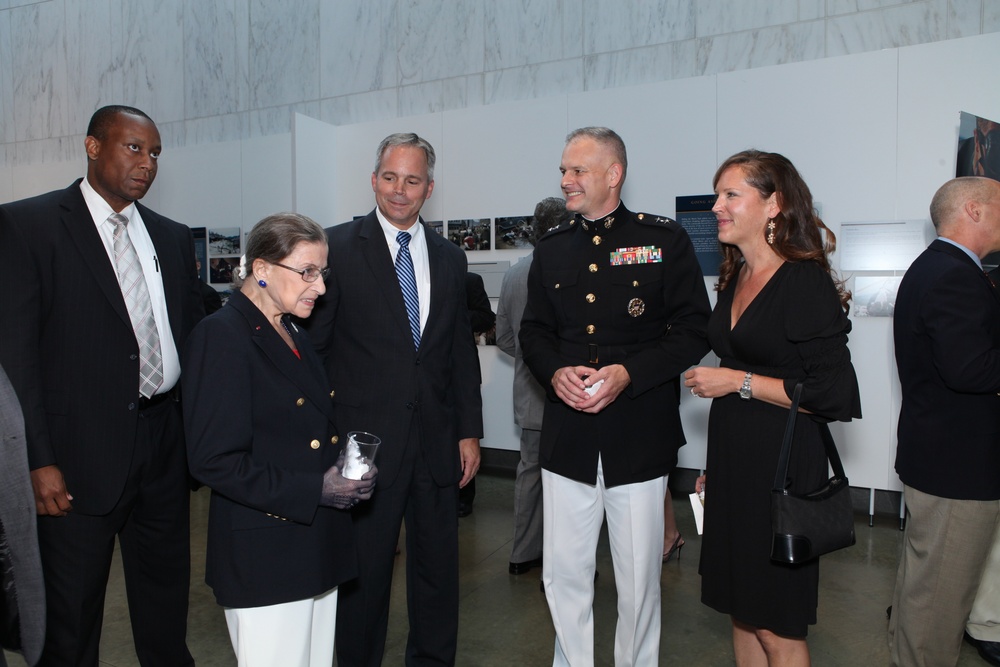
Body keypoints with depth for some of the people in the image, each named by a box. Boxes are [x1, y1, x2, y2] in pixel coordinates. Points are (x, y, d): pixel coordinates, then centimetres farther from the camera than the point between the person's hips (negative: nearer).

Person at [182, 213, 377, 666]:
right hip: (266, 556, -8)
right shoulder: (222, 336, -14)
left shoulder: (293, 336, 12)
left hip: (318, 544, 8)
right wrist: (314, 490, -19)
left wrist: (345, 468, 1)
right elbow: (213, 460, -19)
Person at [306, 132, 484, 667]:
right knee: (363, 573, 10)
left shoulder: (450, 258, 10)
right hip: (366, 440, -4)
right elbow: (313, 344, -4)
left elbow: (462, 352, 12)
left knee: (438, 568, 15)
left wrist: (469, 431, 8)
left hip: (437, 444, 4)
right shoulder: (338, 248, -4)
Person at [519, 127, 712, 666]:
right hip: (567, 436, 3)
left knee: (639, 580, 10)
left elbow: (694, 329, -5)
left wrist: (629, 373, -17)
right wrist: (555, 372, -7)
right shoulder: (551, 250, 10)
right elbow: (533, 331, 14)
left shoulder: (664, 239, -2)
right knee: (563, 574, 11)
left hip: (639, 434, -3)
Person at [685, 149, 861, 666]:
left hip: (781, 464, -7)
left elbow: (834, 393, -18)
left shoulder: (805, 280, -14)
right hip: (731, 459, 8)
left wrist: (738, 382, -16)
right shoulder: (733, 279, 11)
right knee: (741, 608, 17)